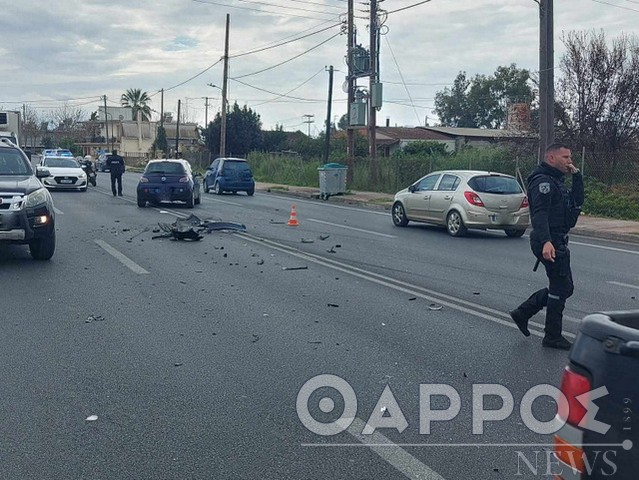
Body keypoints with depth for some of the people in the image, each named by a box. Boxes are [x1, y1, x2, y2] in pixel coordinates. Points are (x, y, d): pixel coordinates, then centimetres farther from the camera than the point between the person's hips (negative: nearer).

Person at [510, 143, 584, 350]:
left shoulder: (556, 181, 20)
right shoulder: (543, 181, -14)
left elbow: (577, 201, 18)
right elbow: (540, 213, -27)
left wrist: (576, 175, 8)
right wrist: (546, 242, -39)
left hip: (557, 241, 10)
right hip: (550, 243, -10)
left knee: (561, 287, 16)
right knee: (562, 288, -4)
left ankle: (523, 313, 20)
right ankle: (552, 336, 6)